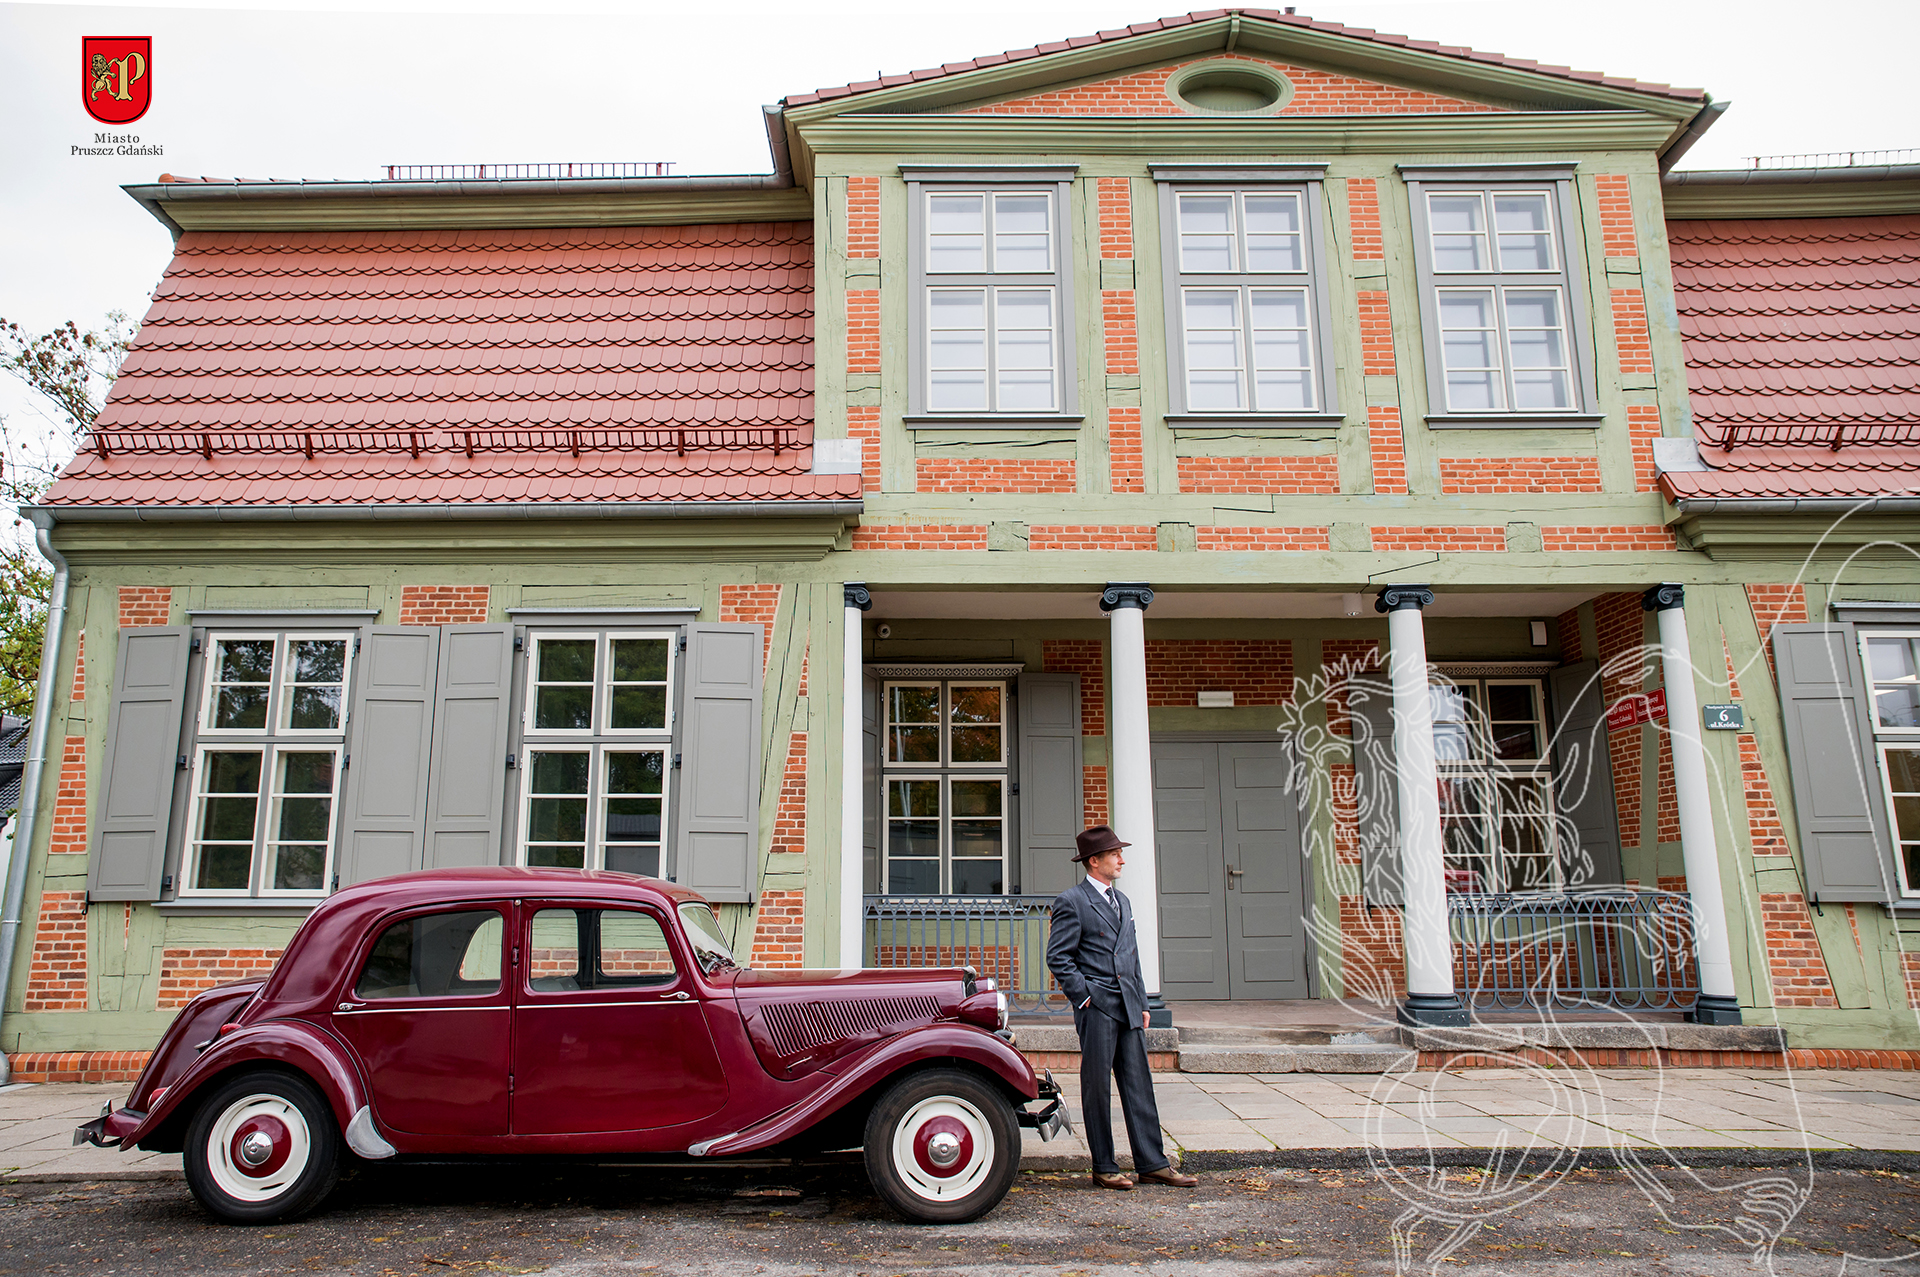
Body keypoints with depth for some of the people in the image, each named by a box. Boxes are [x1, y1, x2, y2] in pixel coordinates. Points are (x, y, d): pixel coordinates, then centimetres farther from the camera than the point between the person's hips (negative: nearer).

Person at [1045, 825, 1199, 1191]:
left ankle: (1152, 1164, 12)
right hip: (1096, 1008, -7)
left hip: (1128, 1008, 7)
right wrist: (1083, 995, -12)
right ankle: (1104, 1168, 12)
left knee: (1139, 1085, 7)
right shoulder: (1072, 902, -7)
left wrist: (1142, 1003, 16)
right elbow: (1058, 957, -9)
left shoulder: (1122, 901, 18)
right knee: (1097, 1088, 2)